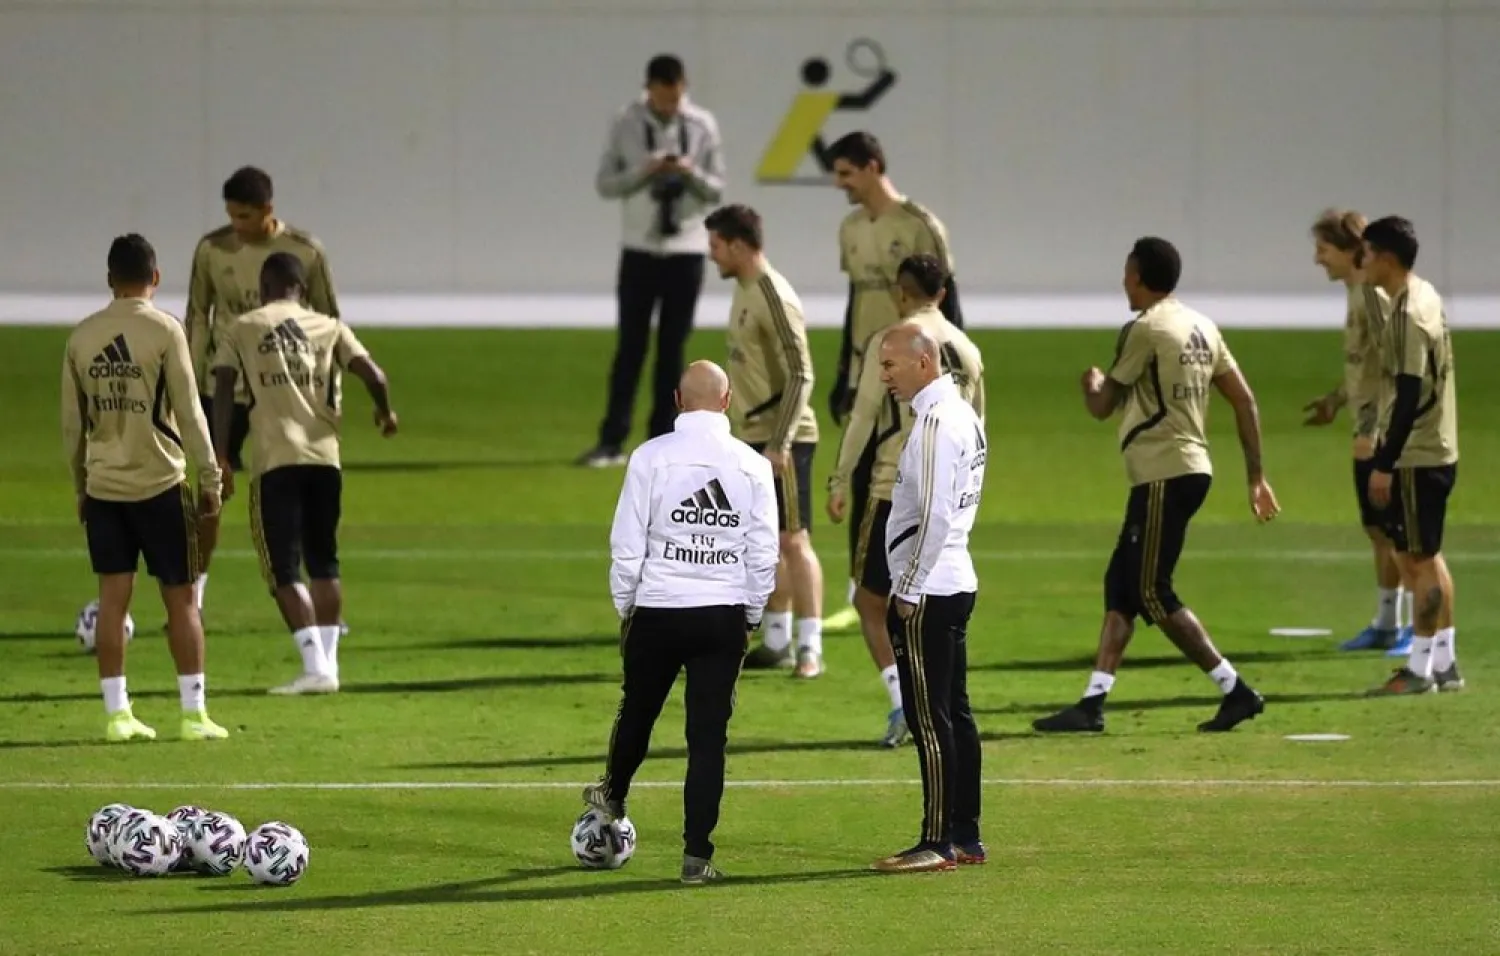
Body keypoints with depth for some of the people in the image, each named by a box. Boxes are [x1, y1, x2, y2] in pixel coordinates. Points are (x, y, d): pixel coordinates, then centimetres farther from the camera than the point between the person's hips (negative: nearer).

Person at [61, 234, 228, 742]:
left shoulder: (82, 336, 4)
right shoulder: (164, 331, -8)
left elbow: (72, 424, 10)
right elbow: (188, 414, -9)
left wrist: (81, 489, 20)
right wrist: (211, 482, -3)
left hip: (102, 486, 3)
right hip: (160, 484, -3)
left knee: (113, 599, 5)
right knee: (181, 600, 4)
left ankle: (118, 714, 3)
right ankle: (194, 714, 4)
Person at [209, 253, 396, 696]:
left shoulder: (241, 330, 8)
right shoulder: (329, 328, 13)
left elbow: (223, 389, -3)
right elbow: (372, 374, 1)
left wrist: (221, 458, -4)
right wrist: (385, 412, 21)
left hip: (276, 461, -3)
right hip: (324, 457, 3)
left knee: (284, 569, 0)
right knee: (324, 563, 18)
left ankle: (315, 667, -11)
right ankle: (328, 662, 16)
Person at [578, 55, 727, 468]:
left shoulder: (702, 126, -1)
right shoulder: (626, 124, -3)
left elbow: (716, 189, 3)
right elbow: (605, 184, -1)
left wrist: (691, 174, -18)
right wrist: (643, 173, -18)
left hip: (686, 249, 1)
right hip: (640, 248, -1)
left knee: (672, 349, 5)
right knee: (631, 346, -1)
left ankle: (662, 439, 11)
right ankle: (612, 441, 2)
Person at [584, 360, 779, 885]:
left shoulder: (651, 457, -6)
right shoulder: (752, 466, -1)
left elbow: (627, 545, -4)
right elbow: (764, 553, 2)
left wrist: (625, 607, 10)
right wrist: (750, 617, 14)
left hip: (658, 611, 0)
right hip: (724, 616, 1)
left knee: (637, 710, 22)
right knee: (709, 734, 2)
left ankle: (613, 794, 49)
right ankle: (697, 854, 1)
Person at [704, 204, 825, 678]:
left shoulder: (775, 299, -17)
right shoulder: (745, 292, 12)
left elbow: (800, 376, -20)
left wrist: (779, 443, -23)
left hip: (784, 439, -9)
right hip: (753, 436, 9)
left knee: (793, 539, -7)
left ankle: (810, 648, -6)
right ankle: (778, 642, 20)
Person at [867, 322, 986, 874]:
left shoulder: (936, 422, -17)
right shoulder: (964, 415, 13)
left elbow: (934, 516, -21)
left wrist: (908, 592, -16)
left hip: (925, 593, -10)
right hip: (957, 583, 10)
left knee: (930, 719, -6)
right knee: (954, 713, 13)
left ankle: (939, 844, -5)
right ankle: (965, 836, 17)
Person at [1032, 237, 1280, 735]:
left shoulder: (1144, 330, -12)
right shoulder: (1202, 328, 13)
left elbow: (1102, 407, -5)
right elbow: (1244, 400, 13)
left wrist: (1091, 383, 19)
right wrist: (1256, 477, 18)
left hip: (1164, 475, -9)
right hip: (1190, 469, 9)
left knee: (1151, 593, -4)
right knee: (1120, 585, 11)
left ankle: (1236, 691, -5)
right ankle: (1092, 704, 9)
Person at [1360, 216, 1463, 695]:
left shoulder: (1409, 315, -20)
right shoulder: (1425, 295, 9)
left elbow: (1409, 395, -23)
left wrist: (1385, 464, -20)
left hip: (1416, 458, -10)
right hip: (1438, 451, 10)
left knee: (1418, 560, -4)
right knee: (1427, 557, 16)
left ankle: (1420, 669, 1)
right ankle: (1444, 663, 21)